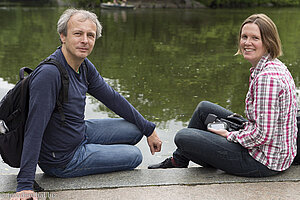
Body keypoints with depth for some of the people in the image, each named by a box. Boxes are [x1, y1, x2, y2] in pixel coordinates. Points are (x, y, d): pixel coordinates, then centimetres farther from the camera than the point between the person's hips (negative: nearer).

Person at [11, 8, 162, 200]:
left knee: (135, 130, 13)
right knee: (134, 156, 1)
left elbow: (112, 98, 6)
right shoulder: (49, 74, -31)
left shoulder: (84, 65, -3)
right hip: (62, 160, -8)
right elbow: (34, 129, -33)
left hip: (80, 132, 8)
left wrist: (148, 129, 10)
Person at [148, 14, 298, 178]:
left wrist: (229, 135, -13)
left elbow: (263, 135, -28)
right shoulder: (275, 66, 6)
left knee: (183, 137, -7)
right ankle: (177, 160, 31)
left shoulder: (267, 77, -26)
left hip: (265, 162, -10)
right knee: (204, 108, 17)